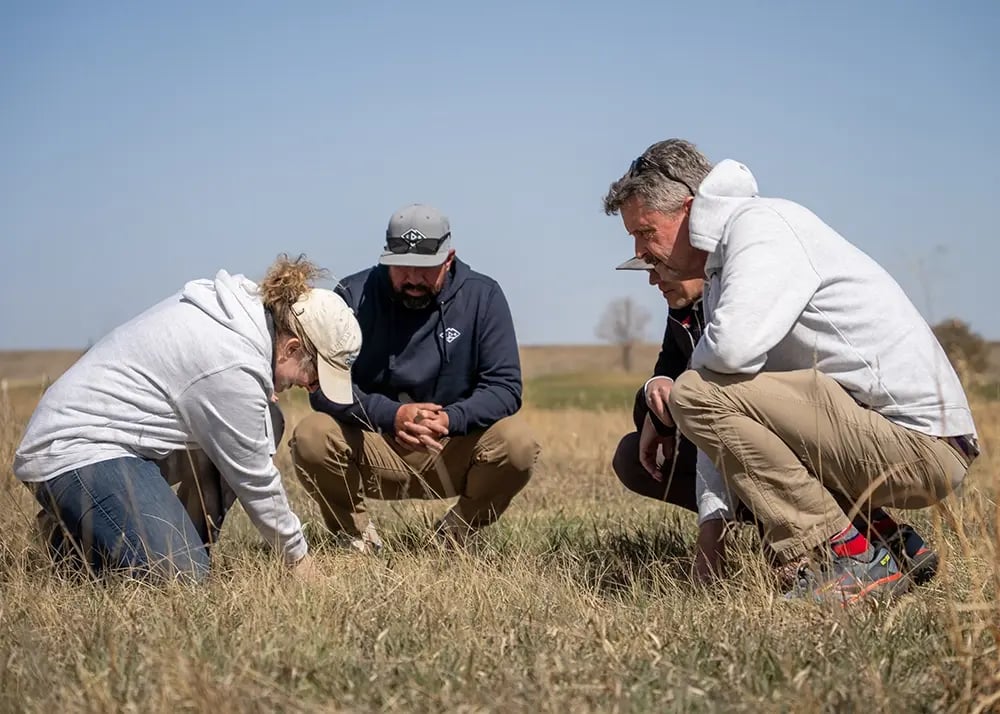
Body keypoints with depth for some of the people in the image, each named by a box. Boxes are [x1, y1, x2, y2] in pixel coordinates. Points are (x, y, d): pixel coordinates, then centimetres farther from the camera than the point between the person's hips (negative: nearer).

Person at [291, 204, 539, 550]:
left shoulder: (482, 296, -6)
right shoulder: (355, 295, -7)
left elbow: (505, 386, -11)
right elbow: (326, 387, -13)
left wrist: (452, 419, -30)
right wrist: (391, 415, -30)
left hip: (453, 449, 0)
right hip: (373, 452, 0)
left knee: (517, 444, -28)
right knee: (310, 438, -28)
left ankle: (456, 534, 1)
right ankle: (356, 533, 1)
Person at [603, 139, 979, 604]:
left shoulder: (761, 224, -12)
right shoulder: (722, 269, 18)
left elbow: (733, 346, -30)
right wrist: (714, 512, 6)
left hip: (921, 442, -10)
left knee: (697, 393, -19)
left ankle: (852, 557, -13)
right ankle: (894, 545, 15)